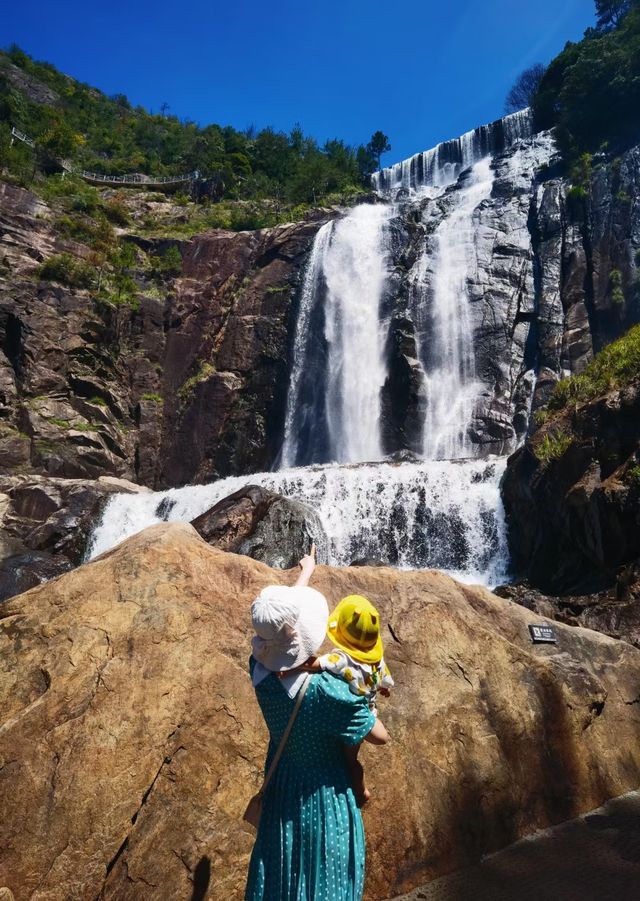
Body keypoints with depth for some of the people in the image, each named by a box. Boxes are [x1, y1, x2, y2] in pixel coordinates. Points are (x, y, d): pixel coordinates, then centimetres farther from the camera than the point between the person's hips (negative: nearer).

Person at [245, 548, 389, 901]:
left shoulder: (261, 670, -20)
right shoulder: (328, 691, -34)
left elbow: (285, 611, -3)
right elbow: (381, 737, -19)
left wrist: (305, 573, 13)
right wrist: (361, 702, -1)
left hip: (280, 791, 5)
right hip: (325, 796, -5)